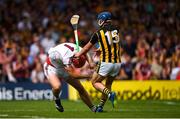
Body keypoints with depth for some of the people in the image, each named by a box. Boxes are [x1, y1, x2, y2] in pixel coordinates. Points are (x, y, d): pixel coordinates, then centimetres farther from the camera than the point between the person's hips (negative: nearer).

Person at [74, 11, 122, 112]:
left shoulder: (99, 33, -2)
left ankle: (110, 94, -15)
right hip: (117, 63, 4)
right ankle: (101, 106, 17)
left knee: (95, 82, 11)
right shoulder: (116, 30, 7)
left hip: (106, 62, -4)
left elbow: (87, 48, 12)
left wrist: (78, 54, 28)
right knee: (108, 84, 21)